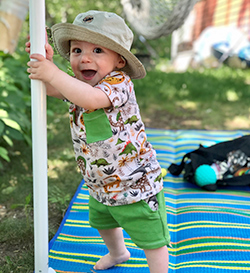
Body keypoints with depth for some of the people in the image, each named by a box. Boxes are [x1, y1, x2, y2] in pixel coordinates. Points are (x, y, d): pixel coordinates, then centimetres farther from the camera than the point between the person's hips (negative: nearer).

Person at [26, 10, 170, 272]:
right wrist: (46, 61, -12)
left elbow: (91, 98, -45)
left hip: (136, 185, -9)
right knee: (102, 222, 34)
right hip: (100, 184, 9)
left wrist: (53, 72, -37)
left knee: (151, 239, 6)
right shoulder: (79, 83, -1)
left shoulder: (119, 82, -26)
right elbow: (50, 89, 7)